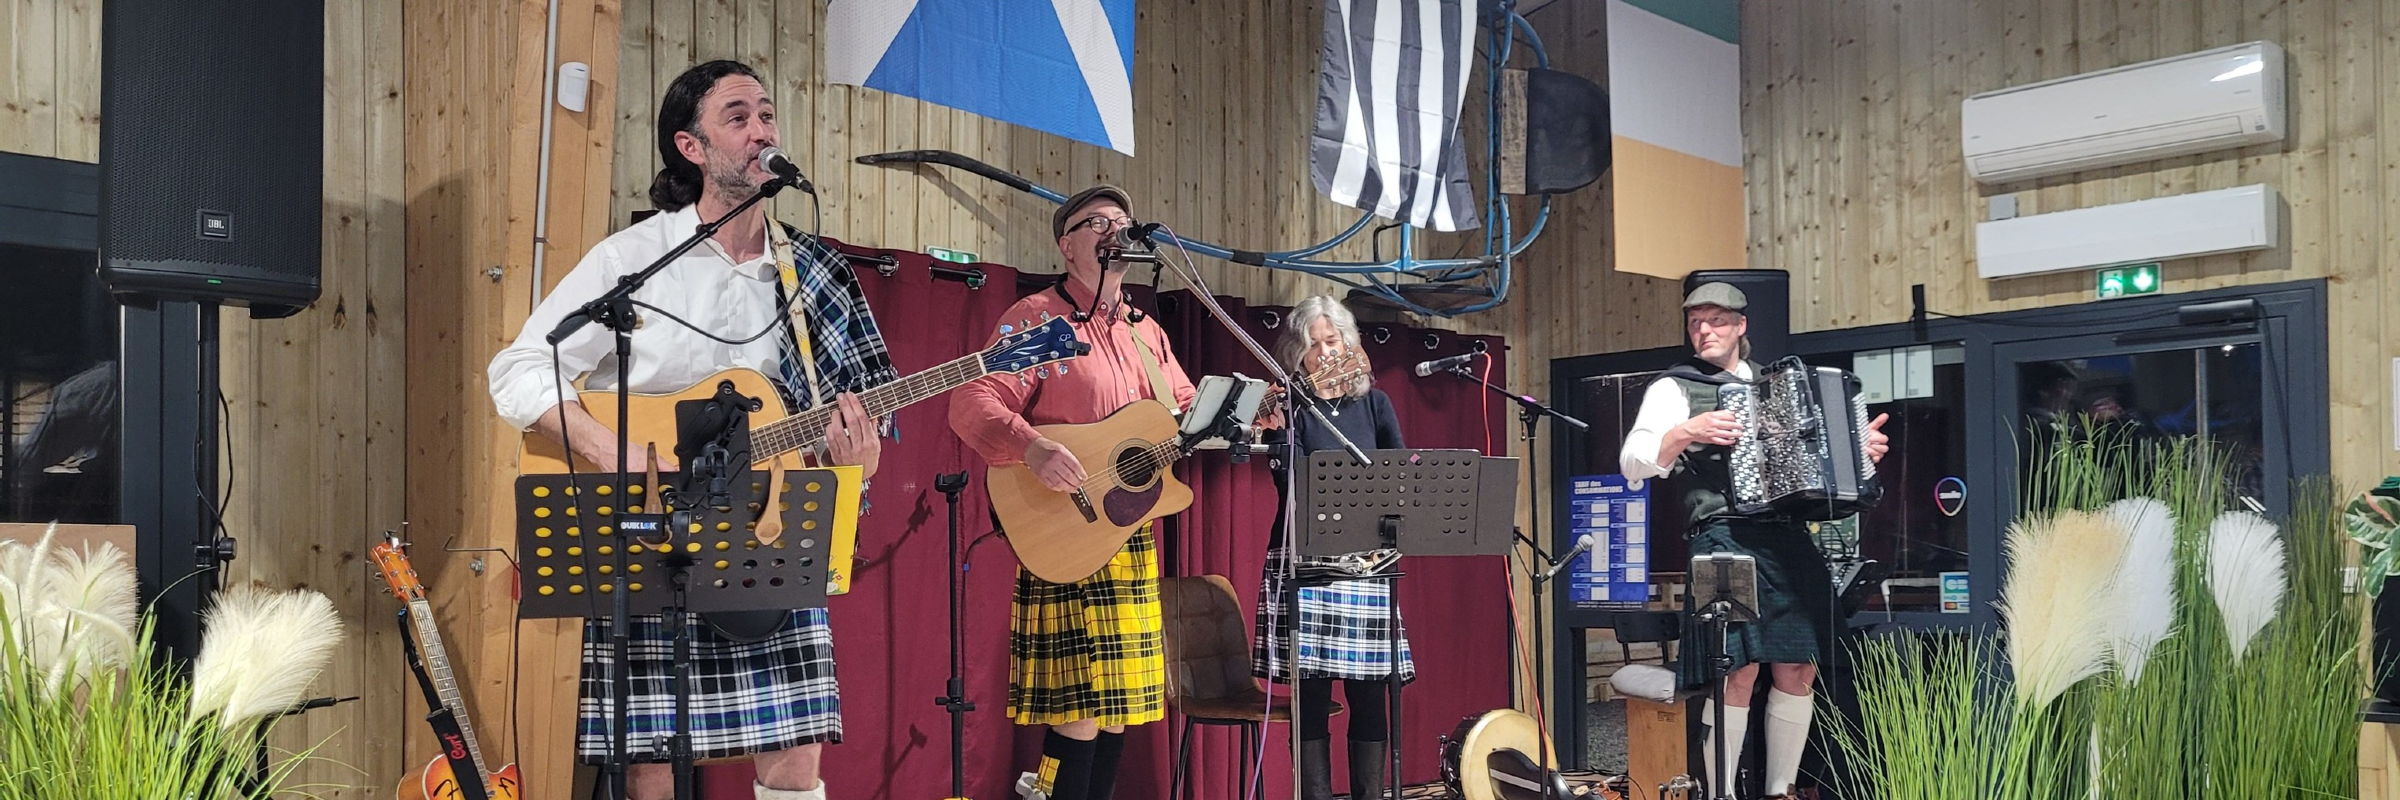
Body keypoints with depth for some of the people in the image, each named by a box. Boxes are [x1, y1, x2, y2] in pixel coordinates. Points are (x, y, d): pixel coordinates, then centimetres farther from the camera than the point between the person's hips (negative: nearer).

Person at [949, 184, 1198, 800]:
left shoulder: (1146, 332, 16)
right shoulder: (1037, 317, -7)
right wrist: (1035, 449, -33)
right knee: (1082, 706, -11)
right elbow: (973, 403, -17)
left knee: (1121, 701, 10)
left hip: (1134, 535, 8)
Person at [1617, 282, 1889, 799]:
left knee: (1798, 670, 5)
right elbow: (1632, 463, -6)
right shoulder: (1675, 387, 6)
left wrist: (1859, 447, 14)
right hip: (1727, 537, -6)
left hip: (1789, 538, 6)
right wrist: (1687, 432, -20)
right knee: (1739, 671, -12)